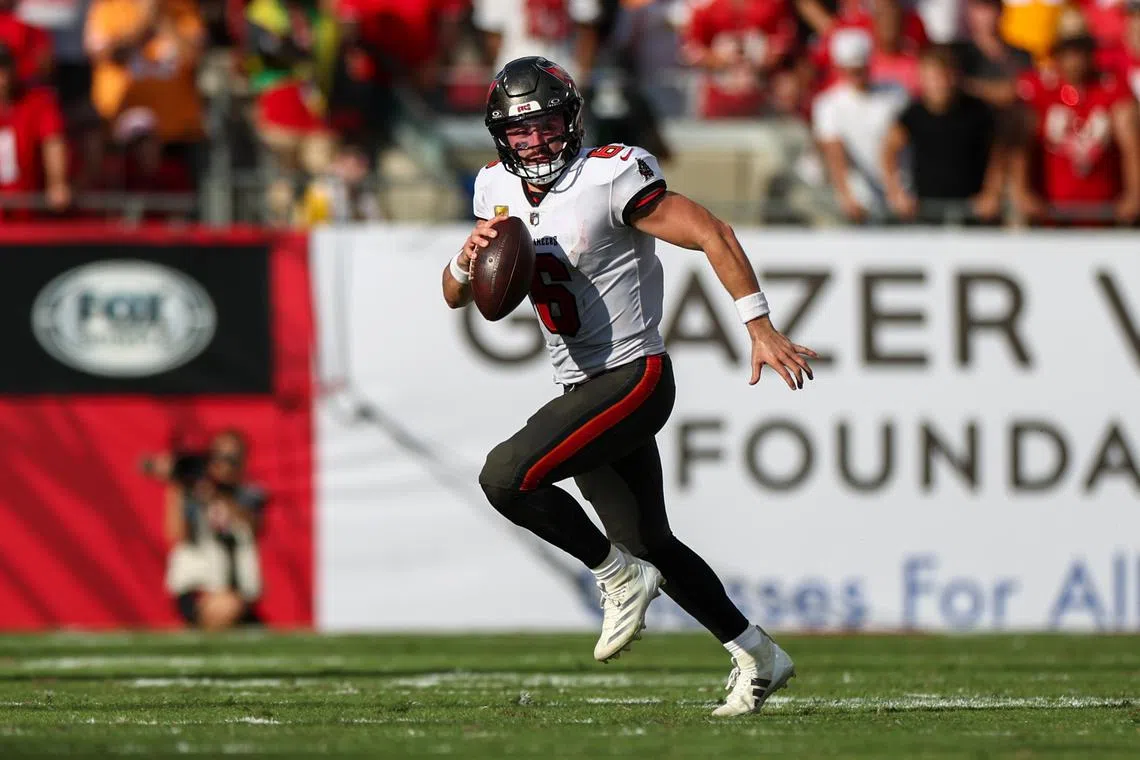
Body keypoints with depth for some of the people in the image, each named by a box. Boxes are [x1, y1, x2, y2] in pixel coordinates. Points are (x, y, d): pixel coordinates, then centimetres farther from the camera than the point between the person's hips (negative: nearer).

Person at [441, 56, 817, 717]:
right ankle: (758, 657, 27)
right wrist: (467, 262, -12)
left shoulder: (609, 179, -17)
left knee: (506, 477, -22)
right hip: (584, 389, 8)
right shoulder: (498, 190, 6)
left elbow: (712, 235, -18)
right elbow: (457, 297, 12)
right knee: (650, 543, 13)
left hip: (633, 378, -8)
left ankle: (620, 576, -4)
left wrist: (761, 328, -23)